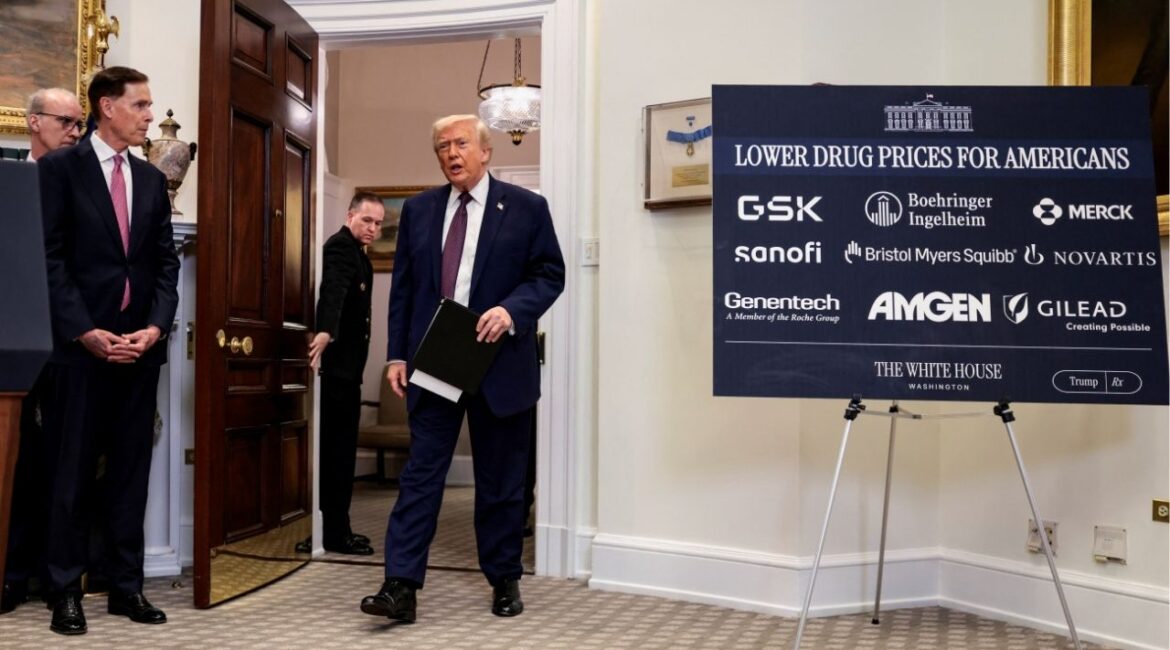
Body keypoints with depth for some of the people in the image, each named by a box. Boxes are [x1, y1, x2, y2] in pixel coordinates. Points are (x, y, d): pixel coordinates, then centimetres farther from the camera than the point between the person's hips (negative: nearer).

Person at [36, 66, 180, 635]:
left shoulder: (153, 179, 14)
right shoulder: (58, 168, 0)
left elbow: (165, 262, 11)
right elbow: (50, 258, -7)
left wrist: (156, 326, -4)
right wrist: (85, 332, -14)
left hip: (140, 344, 5)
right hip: (79, 343, -4)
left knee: (131, 468, 7)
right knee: (71, 469, 2)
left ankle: (126, 584, 15)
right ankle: (66, 590, 12)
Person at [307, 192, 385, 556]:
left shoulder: (357, 253, 18)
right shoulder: (340, 246, -13)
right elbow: (333, 289, -33)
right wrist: (325, 331, -49)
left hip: (346, 365, 10)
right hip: (337, 364, -10)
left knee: (339, 447, 13)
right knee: (338, 447, -6)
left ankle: (335, 529, 20)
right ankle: (334, 533, 0)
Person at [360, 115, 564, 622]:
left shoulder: (527, 207, 1)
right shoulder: (418, 209, 10)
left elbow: (550, 274, -2)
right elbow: (403, 286, 10)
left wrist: (512, 310, -20)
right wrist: (398, 354, 3)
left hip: (499, 364, -2)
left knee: (501, 480, 9)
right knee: (420, 474, -1)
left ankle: (504, 580, 24)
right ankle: (401, 586, 1)